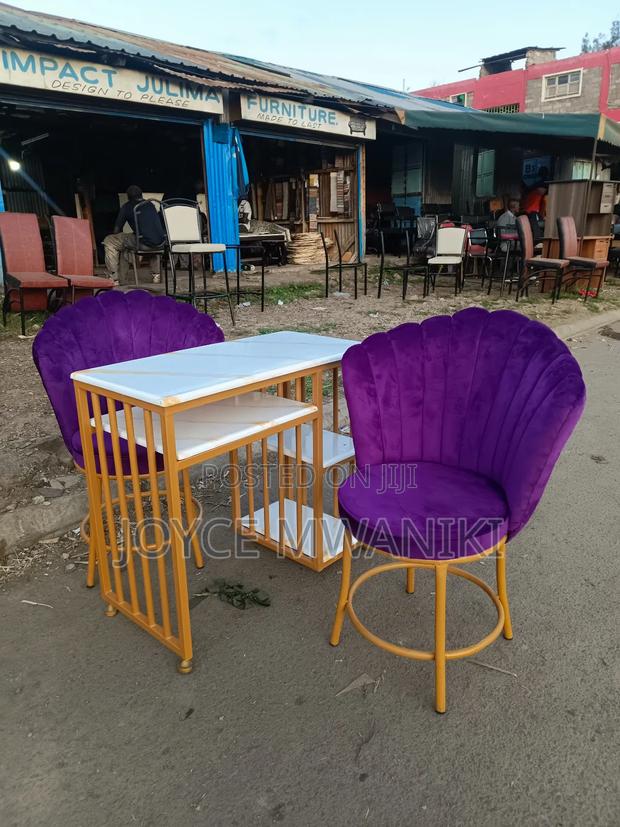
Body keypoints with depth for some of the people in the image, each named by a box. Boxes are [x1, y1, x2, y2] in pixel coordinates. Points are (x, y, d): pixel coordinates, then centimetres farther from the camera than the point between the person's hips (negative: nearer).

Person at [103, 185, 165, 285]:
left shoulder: (127, 206, 10)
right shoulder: (150, 205, 23)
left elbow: (117, 230, 11)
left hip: (144, 243, -5)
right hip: (160, 243, 5)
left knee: (109, 242, 10)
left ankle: (114, 279, 5)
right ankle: (156, 274, 35)